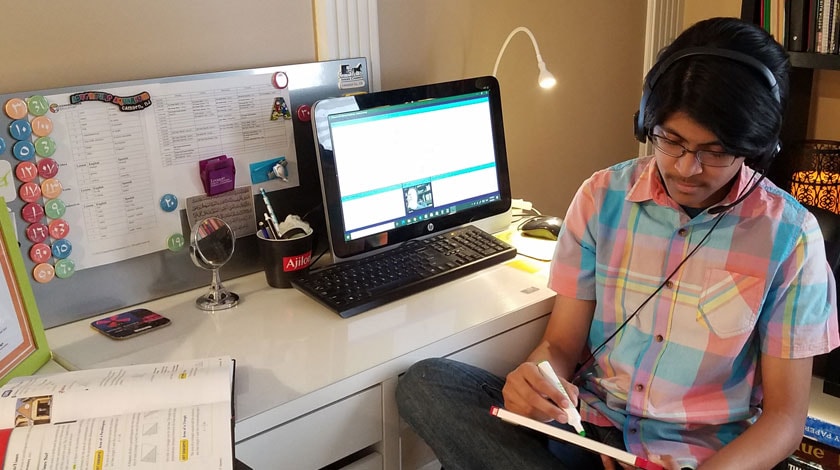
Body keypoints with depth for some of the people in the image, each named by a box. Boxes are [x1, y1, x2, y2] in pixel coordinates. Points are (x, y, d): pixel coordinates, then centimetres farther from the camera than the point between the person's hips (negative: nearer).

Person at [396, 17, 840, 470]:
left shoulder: (790, 236, -9)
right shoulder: (603, 197, -3)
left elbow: (785, 416, -5)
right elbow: (561, 344, 0)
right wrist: (536, 380, -24)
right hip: (587, 428, 4)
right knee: (424, 383, -22)